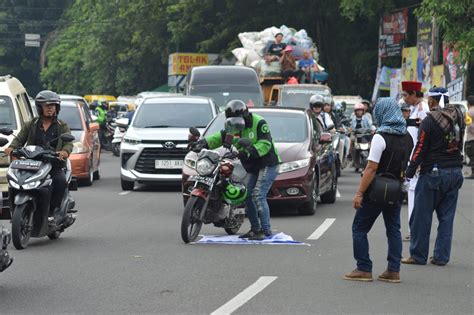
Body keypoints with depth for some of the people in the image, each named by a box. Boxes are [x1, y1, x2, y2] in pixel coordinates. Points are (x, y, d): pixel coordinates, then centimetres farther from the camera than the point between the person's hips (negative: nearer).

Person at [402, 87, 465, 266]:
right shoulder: (458, 118, 6)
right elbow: (460, 145, 14)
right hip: (456, 173, 6)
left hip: (433, 173, -6)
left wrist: (409, 173, -6)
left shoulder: (429, 122, -12)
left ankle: (418, 255, 8)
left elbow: (420, 149, -11)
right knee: (446, 217, 10)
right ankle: (441, 256, 10)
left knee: (421, 216, 4)